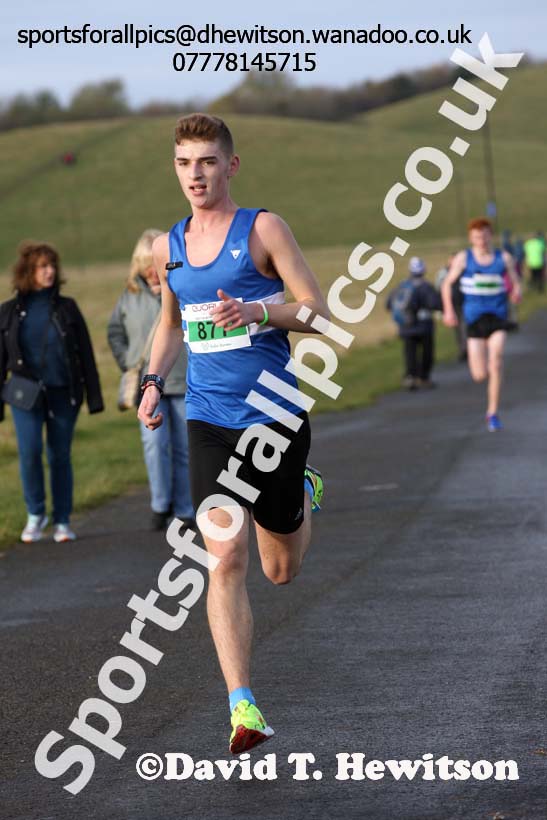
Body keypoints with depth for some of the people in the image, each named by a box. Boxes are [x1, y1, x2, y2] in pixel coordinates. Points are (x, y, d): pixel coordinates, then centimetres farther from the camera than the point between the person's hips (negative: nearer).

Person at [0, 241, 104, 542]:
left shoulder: (66, 308, 4)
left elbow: (86, 355, 6)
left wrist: (94, 396, 1)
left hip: (63, 394, 1)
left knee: (60, 456, 4)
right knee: (29, 450, -16)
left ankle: (62, 521, 15)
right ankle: (35, 513, 3)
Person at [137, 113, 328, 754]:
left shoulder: (262, 229, -5)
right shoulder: (168, 247, 9)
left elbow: (319, 311, -7)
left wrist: (257, 312, -24)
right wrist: (154, 379, 9)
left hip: (276, 415, -2)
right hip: (208, 421, 2)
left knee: (280, 571, 11)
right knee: (227, 561, -13)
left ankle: (304, 494, 45)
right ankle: (243, 707, -12)